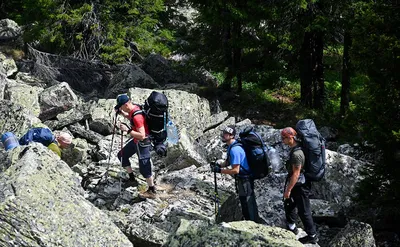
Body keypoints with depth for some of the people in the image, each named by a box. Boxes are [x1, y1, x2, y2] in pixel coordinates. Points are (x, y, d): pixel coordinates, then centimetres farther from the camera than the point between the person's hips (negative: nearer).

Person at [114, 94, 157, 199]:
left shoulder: (137, 116, -32)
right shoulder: (133, 108, -3)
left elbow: (142, 135, -34)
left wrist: (127, 130, -32)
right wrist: (122, 113, 5)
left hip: (143, 143, -10)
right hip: (136, 141, 10)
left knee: (144, 168, -1)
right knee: (122, 155, 18)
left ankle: (151, 191, 14)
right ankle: (132, 179, 29)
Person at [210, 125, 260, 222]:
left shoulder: (235, 149, -26)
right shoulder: (231, 146, 5)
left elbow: (235, 170, -27)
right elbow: (228, 162, 17)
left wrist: (220, 170, -22)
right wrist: (218, 165, -1)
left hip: (245, 180, -10)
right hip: (241, 179, 10)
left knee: (248, 205, 0)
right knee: (245, 204, 22)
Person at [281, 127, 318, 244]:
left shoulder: (297, 153, -29)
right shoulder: (297, 146, 2)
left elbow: (296, 174, -27)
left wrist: (288, 190, -21)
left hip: (300, 186, -10)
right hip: (296, 183, 10)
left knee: (303, 211, 2)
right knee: (289, 204, 24)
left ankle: (312, 236, 15)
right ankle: (291, 227, 40)